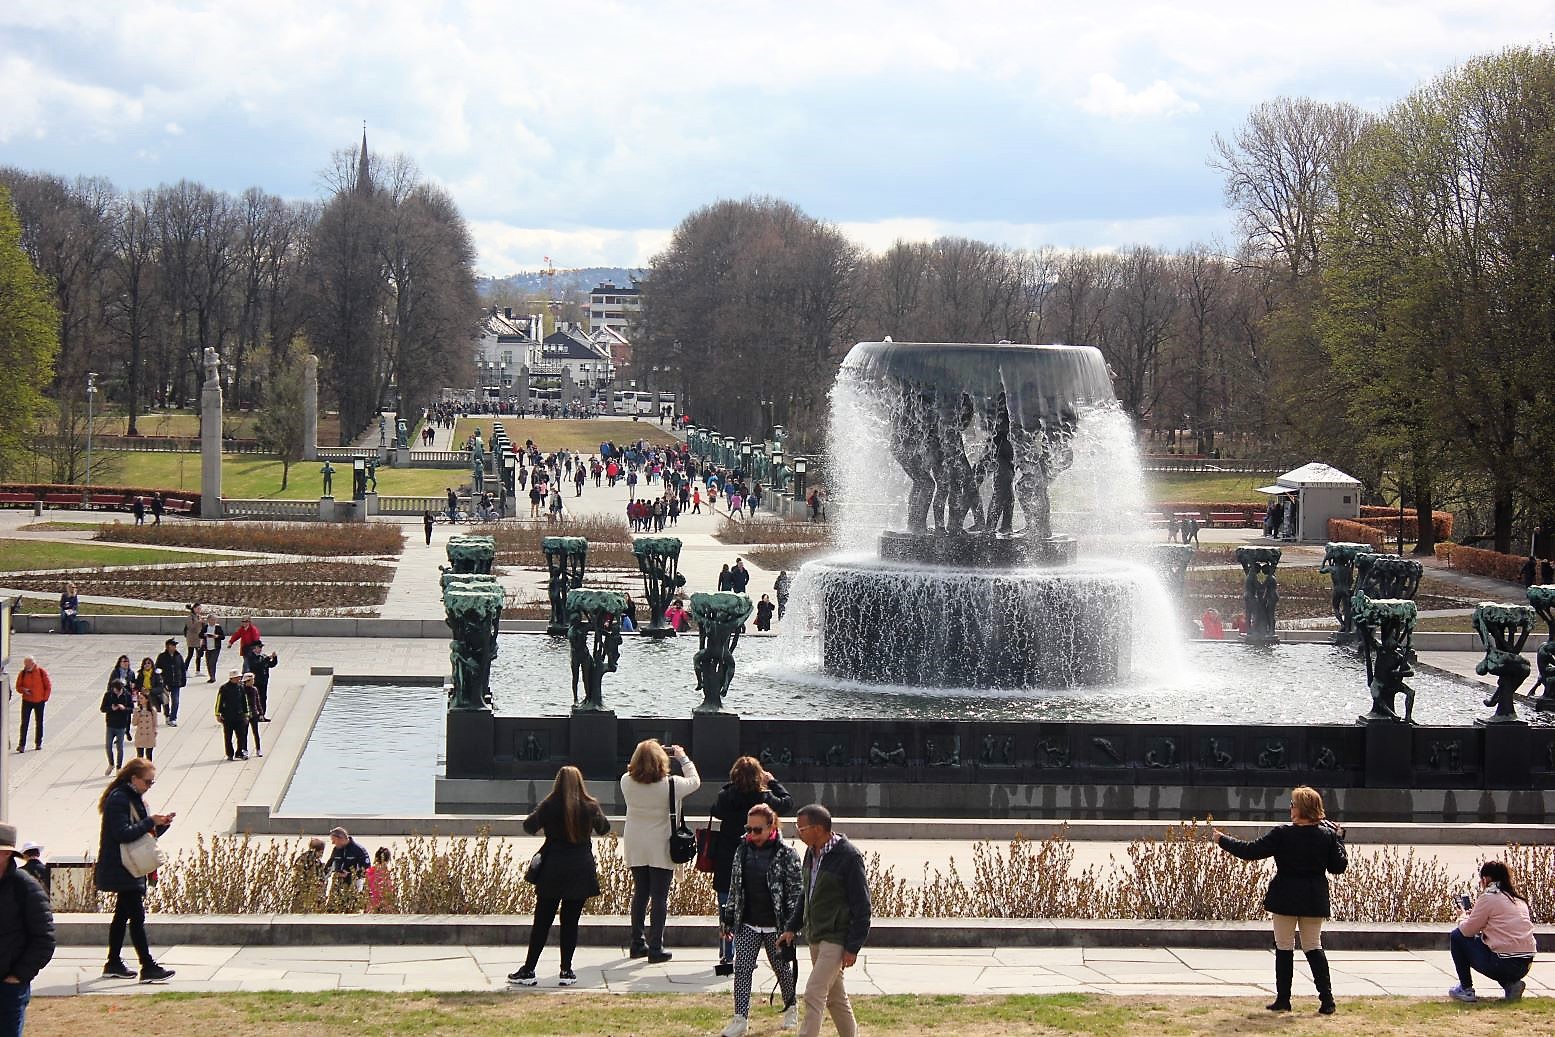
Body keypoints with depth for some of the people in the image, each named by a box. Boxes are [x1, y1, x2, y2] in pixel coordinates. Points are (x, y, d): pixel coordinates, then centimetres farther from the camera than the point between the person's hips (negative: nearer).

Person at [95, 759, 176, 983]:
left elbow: (145, 834, 18)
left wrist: (161, 824, 1)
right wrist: (150, 821, -22)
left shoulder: (135, 799, 16)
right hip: (120, 870, -10)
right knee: (137, 916, -12)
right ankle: (148, 968, -13)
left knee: (122, 914, 14)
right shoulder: (118, 800, -15)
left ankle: (114, 964, 21)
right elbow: (123, 833, -24)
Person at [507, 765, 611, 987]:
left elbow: (529, 826, 8)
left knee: (542, 921, 5)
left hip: (552, 871, -1)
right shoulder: (591, 807, -3)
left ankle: (528, 971, 6)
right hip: (580, 872, 1)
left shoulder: (548, 806, -6)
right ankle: (566, 971, 8)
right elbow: (604, 829, 15)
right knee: (570, 921, 7)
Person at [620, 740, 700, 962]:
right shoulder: (670, 785, -17)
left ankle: (637, 944, 21)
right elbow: (695, 781, 0)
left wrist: (639, 762, 9)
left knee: (640, 894, 15)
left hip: (635, 849, 4)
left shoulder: (627, 782, -9)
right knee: (660, 897, 2)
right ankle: (655, 948, 2)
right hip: (660, 849, -4)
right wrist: (682, 757, 9)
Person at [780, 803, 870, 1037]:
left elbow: (861, 906, -15)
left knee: (813, 994, -13)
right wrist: (792, 927, 15)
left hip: (836, 939, -8)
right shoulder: (812, 853, 8)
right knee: (835, 996, 16)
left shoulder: (848, 857, -17)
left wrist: (853, 947, -16)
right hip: (815, 937, 8)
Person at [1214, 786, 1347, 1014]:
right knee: (1314, 947, 11)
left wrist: (1223, 840, 2)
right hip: (1314, 900, 4)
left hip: (1285, 898, -3)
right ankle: (1326, 998, 3)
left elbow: (1250, 851, -11)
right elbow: (1339, 866, 2)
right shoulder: (1327, 835, -4)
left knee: (1284, 948, 7)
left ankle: (1283, 999, 9)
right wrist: (1339, 838, 14)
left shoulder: (1282, 835, -13)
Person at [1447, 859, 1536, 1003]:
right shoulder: (1519, 899, 15)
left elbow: (1467, 930, -1)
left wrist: (1463, 918, 20)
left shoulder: (1488, 897, -7)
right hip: (1525, 965, 7)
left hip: (1503, 963, -7)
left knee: (1457, 936, 11)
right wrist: (1474, 916, 23)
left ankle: (1466, 989, 12)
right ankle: (1511, 984, 14)